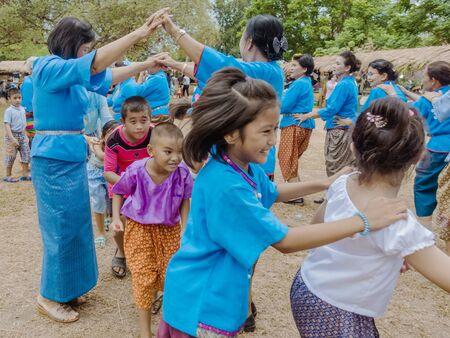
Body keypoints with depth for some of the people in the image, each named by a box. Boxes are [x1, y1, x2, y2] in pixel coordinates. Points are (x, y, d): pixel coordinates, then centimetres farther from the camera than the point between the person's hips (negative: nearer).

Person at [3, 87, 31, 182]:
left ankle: (25, 174, 15)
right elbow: (7, 125, -18)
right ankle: (8, 176, 15)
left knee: (26, 154, 6)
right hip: (12, 135, -6)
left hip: (22, 135, 6)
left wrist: (25, 135, 18)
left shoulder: (22, 109, 7)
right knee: (11, 156, 2)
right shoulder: (9, 111, -12)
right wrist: (12, 138, -26)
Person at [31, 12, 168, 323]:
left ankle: (64, 289, 33)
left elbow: (107, 77, 19)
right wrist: (139, 34, -31)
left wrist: (144, 66, 13)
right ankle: (49, 298, 20)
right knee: (61, 229, 2)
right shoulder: (50, 68, -15)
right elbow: (96, 64, -28)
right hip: (55, 159, -9)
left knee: (75, 226, 16)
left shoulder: (70, 73, 10)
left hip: (72, 157, 9)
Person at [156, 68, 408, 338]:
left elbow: (272, 193, 19)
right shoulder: (226, 186, -33)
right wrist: (362, 222, -25)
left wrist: (323, 184, 11)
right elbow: (285, 241, -28)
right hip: (201, 305, -8)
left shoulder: (246, 168, -4)